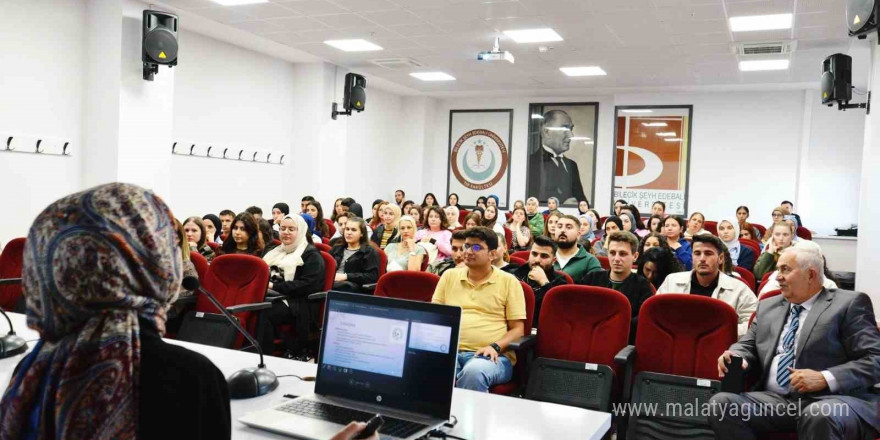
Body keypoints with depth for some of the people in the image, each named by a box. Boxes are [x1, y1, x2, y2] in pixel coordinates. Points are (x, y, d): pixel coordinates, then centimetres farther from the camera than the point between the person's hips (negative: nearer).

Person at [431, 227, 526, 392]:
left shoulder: (509, 282, 10)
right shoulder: (449, 276, 19)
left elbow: (518, 329, 7)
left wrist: (495, 347, -11)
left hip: (491, 356, -2)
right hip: (449, 352, 2)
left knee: (474, 371, -39)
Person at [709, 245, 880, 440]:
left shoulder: (849, 304, 5)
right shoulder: (768, 306, 22)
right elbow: (748, 346, 20)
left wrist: (825, 378, -17)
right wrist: (737, 358, -4)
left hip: (831, 399, -4)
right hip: (774, 399, 4)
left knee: (819, 417, -39)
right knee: (721, 403, -23)